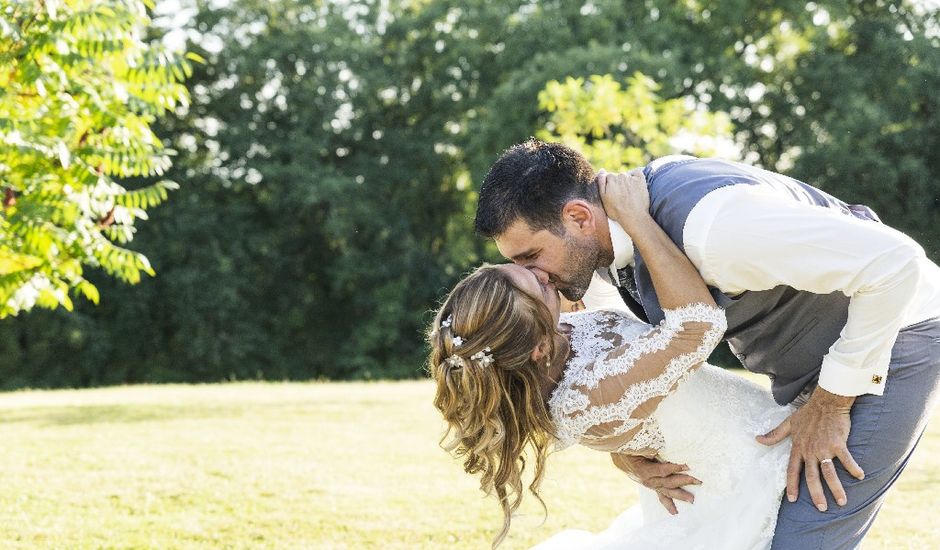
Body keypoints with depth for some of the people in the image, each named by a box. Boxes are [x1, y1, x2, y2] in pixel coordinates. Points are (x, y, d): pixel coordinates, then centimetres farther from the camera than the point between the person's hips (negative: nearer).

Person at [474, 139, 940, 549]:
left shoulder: (710, 224, -36)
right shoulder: (601, 242, -7)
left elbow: (894, 261, -34)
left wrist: (831, 401, -24)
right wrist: (622, 450, -8)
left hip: (885, 342, -9)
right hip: (801, 363, 9)